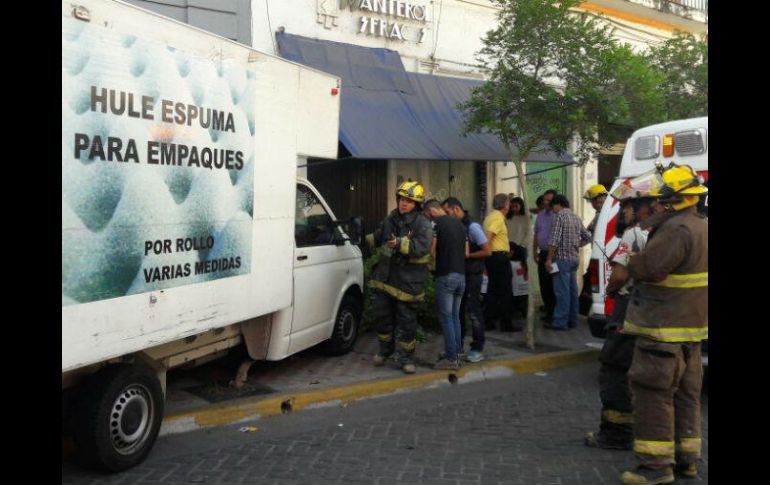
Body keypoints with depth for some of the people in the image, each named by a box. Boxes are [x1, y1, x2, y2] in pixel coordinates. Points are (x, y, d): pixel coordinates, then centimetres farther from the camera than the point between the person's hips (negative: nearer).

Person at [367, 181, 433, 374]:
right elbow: (378, 237, 27)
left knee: (407, 320, 2)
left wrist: (400, 244, -34)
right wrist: (364, 239, 14)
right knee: (381, 314, 13)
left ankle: (405, 356, 15)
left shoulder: (422, 224, -10)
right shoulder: (390, 219, 10)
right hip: (385, 276, 6)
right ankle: (385, 349, 33)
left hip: (408, 279, -6)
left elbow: (422, 246, -25)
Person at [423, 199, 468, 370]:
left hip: (445, 275, -7)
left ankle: (451, 358, -2)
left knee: (446, 317, -3)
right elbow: (466, 252, 17)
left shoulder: (436, 223, -8)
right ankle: (456, 353, 20)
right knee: (455, 316, 15)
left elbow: (432, 251, -10)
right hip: (461, 275, 7)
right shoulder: (459, 224, 15)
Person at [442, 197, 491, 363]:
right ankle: (457, 346, 23)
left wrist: (466, 255, -17)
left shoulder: (472, 227, -16)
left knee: (473, 311, -2)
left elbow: (487, 251, -18)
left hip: (472, 275, -7)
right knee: (457, 310, 12)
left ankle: (477, 349, 8)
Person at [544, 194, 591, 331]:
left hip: (562, 258, -8)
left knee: (562, 291, -7)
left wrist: (549, 259, -13)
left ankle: (560, 322, -6)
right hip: (575, 258, 8)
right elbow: (587, 237, 18)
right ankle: (572, 320, 17)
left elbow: (554, 240, -17)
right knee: (572, 290, 12)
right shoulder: (576, 217, 14)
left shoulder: (560, 216, -10)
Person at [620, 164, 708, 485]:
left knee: (653, 391, -6)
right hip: (690, 326, 11)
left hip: (665, 328, -11)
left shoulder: (677, 229, -19)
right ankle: (686, 458, 25)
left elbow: (647, 267, -23)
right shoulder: (701, 227, 15)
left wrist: (626, 263, -4)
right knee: (684, 392, 16)